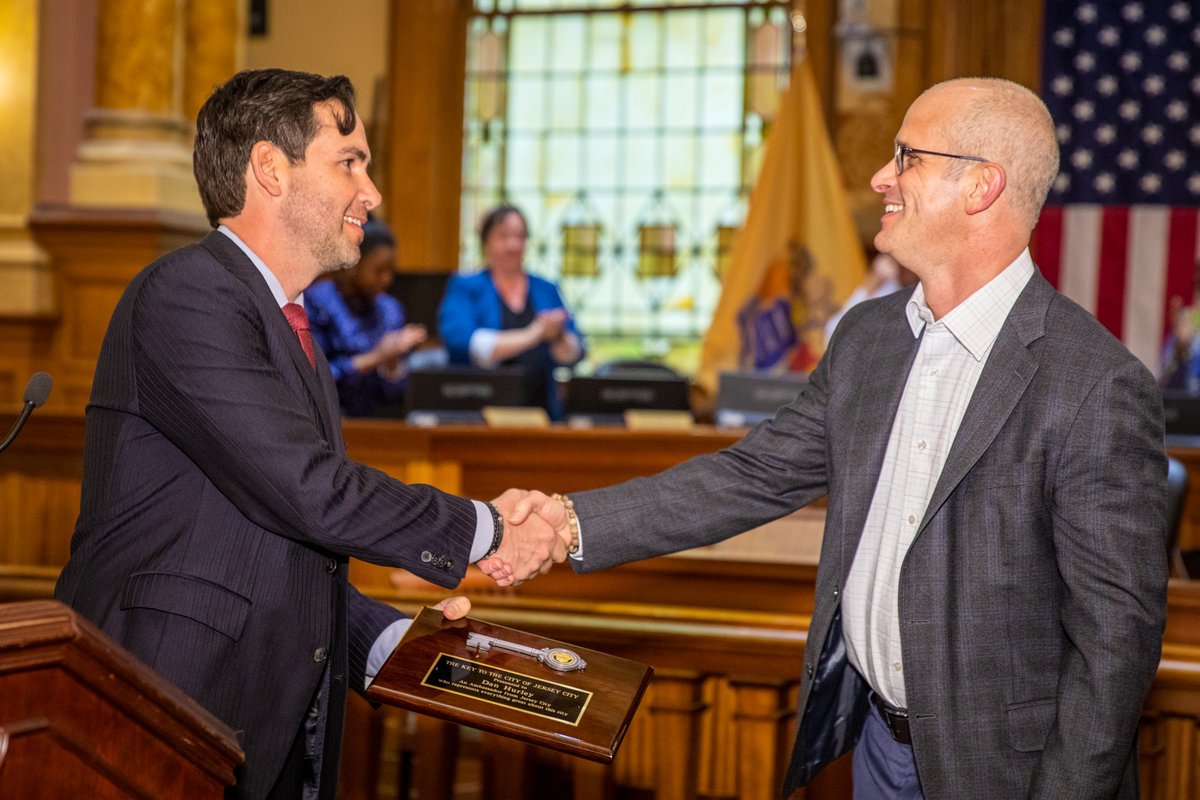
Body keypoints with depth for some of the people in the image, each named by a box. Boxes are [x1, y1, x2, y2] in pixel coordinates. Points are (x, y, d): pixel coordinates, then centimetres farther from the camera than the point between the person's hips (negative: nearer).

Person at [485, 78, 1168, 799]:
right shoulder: (868, 335, 3)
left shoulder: (1099, 387, -21)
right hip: (876, 737, 7)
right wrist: (576, 524, -5)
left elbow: (1116, 631, -19)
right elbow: (758, 474, 4)